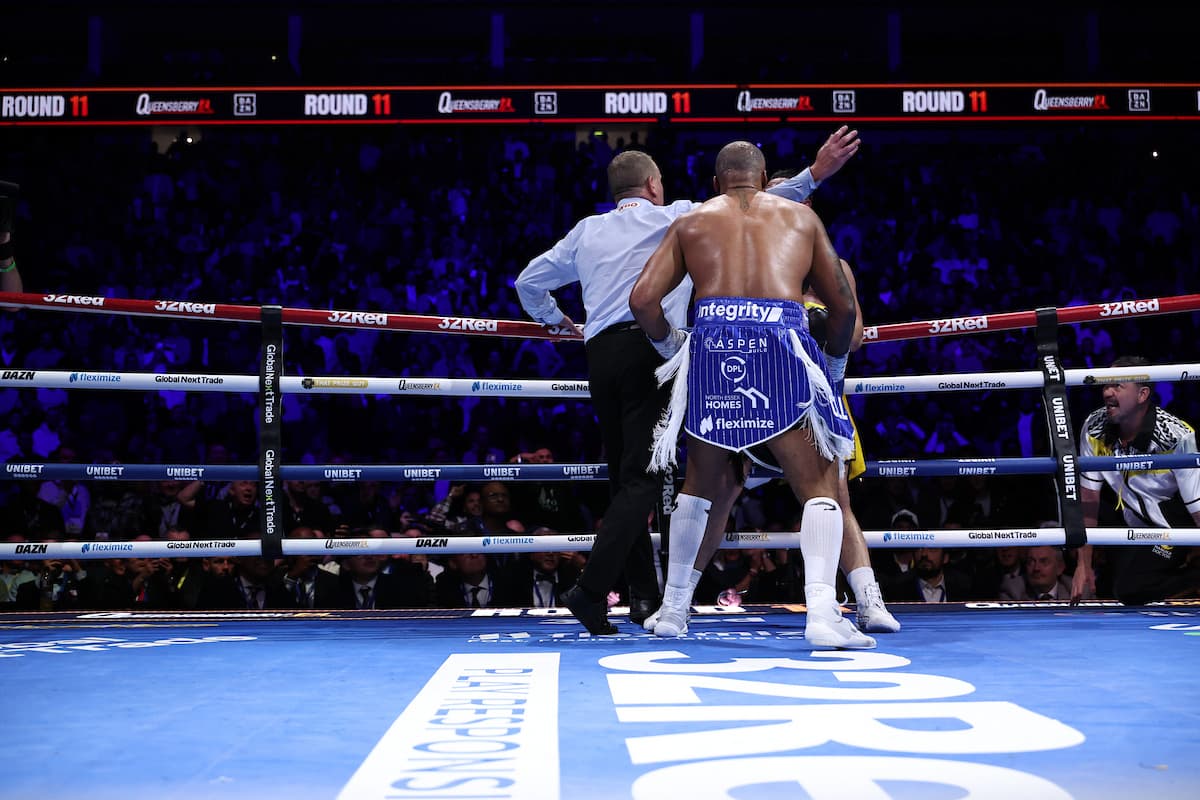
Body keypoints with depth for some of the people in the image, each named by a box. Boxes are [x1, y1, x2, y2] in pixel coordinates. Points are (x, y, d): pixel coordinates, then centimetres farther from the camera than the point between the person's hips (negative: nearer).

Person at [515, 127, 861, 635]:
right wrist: (813, 175, 7)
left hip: (600, 355, 5)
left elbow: (529, 282, 28)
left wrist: (555, 320, 45)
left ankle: (644, 595, 10)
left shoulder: (586, 232, 22)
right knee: (641, 478, -8)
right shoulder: (675, 218, 10)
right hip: (650, 350, -5)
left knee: (623, 475, 11)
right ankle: (591, 590, -21)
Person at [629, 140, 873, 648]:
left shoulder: (689, 223, 22)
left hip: (713, 347, 2)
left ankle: (673, 608, 26)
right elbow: (843, 305, 21)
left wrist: (669, 345, 25)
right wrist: (834, 363, 36)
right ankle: (822, 610, -15)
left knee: (702, 483, 20)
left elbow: (642, 299, 9)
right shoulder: (801, 217, 22)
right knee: (818, 486, 3)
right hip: (782, 346, -2)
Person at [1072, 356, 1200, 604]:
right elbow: (1089, 496, -6)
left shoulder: (1177, 437, -26)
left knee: (1129, 589, -19)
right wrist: (1084, 564, -6)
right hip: (1136, 528, 7)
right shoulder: (1094, 429, -12)